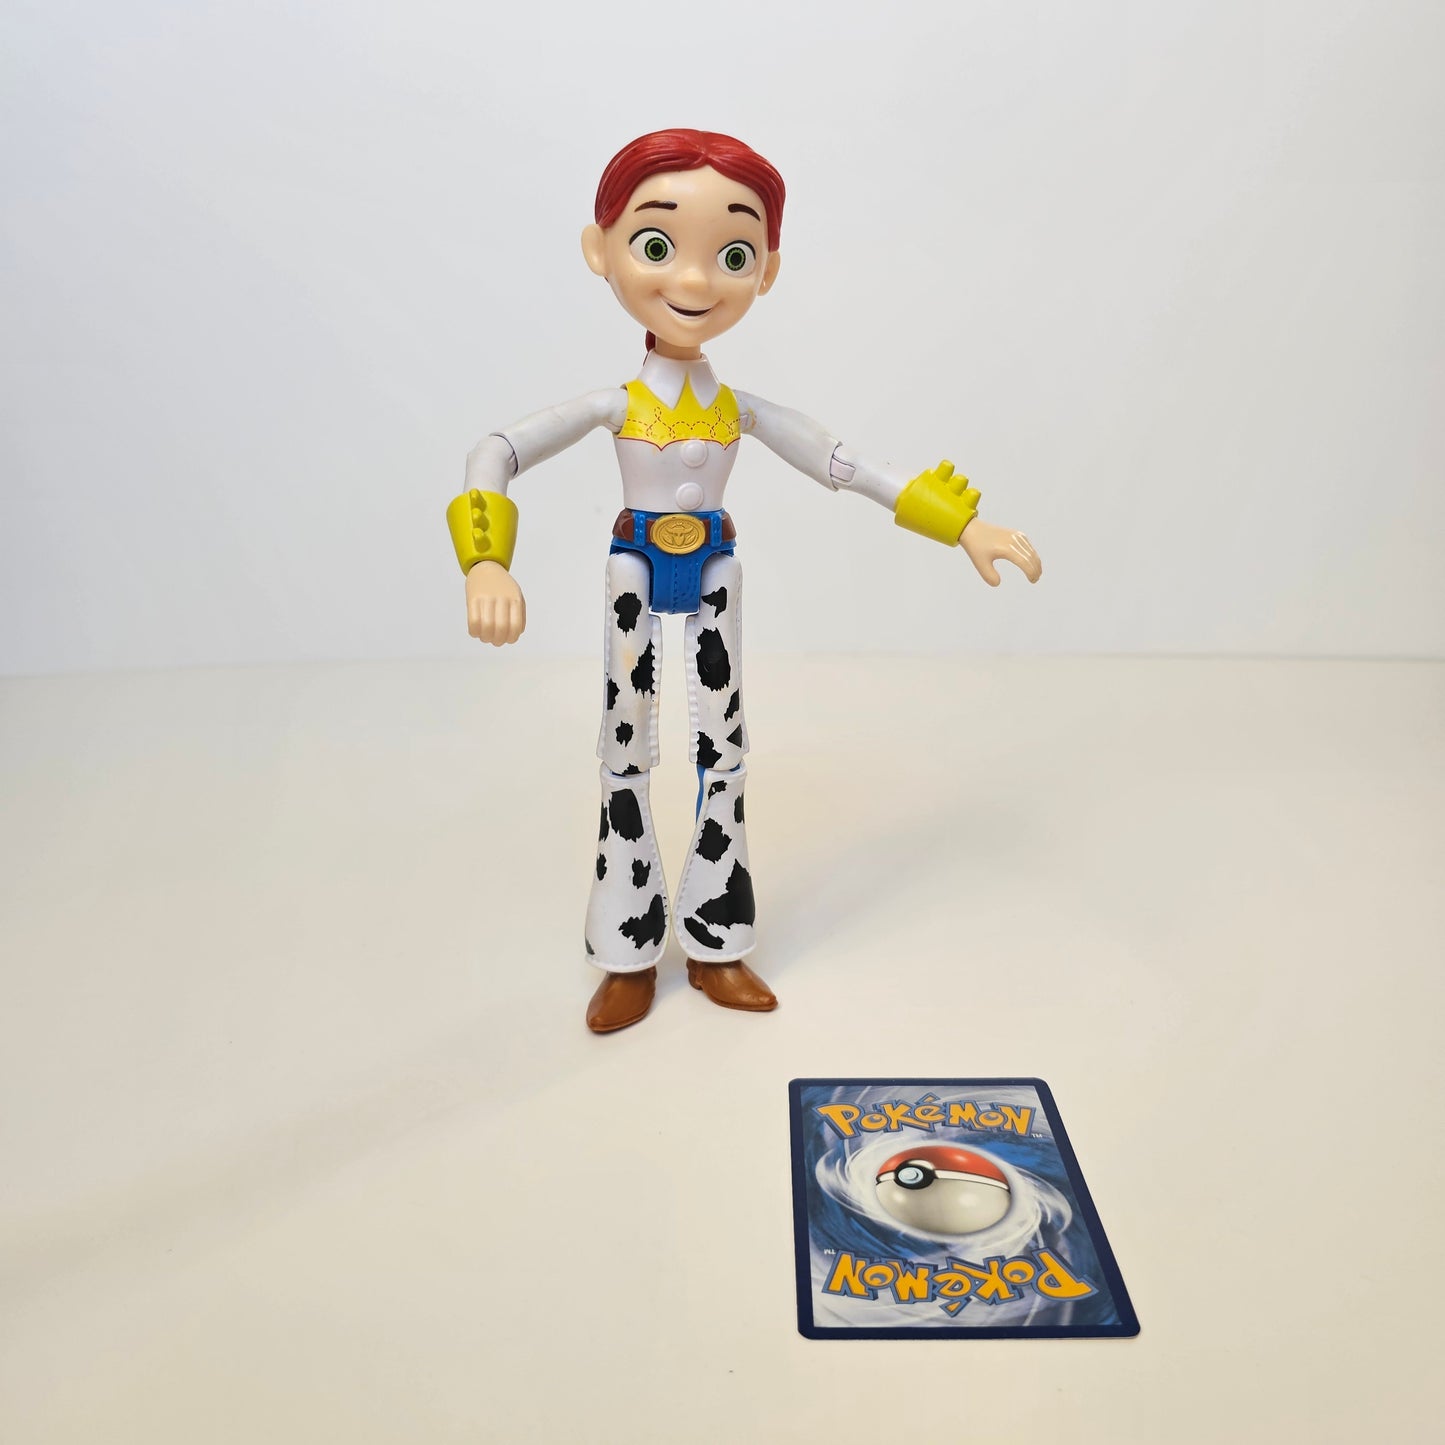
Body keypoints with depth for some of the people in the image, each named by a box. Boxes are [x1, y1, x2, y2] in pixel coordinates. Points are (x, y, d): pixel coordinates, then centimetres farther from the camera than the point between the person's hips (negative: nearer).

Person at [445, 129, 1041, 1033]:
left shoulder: (745, 411, -4)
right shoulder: (615, 405, -12)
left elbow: (849, 468, 1)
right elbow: (494, 456, -19)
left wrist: (965, 526, -2)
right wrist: (488, 568, -37)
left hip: (715, 576, 3)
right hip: (636, 576, -2)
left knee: (723, 748, 7)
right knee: (628, 751, 4)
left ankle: (715, 942, 24)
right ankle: (630, 955, 20)